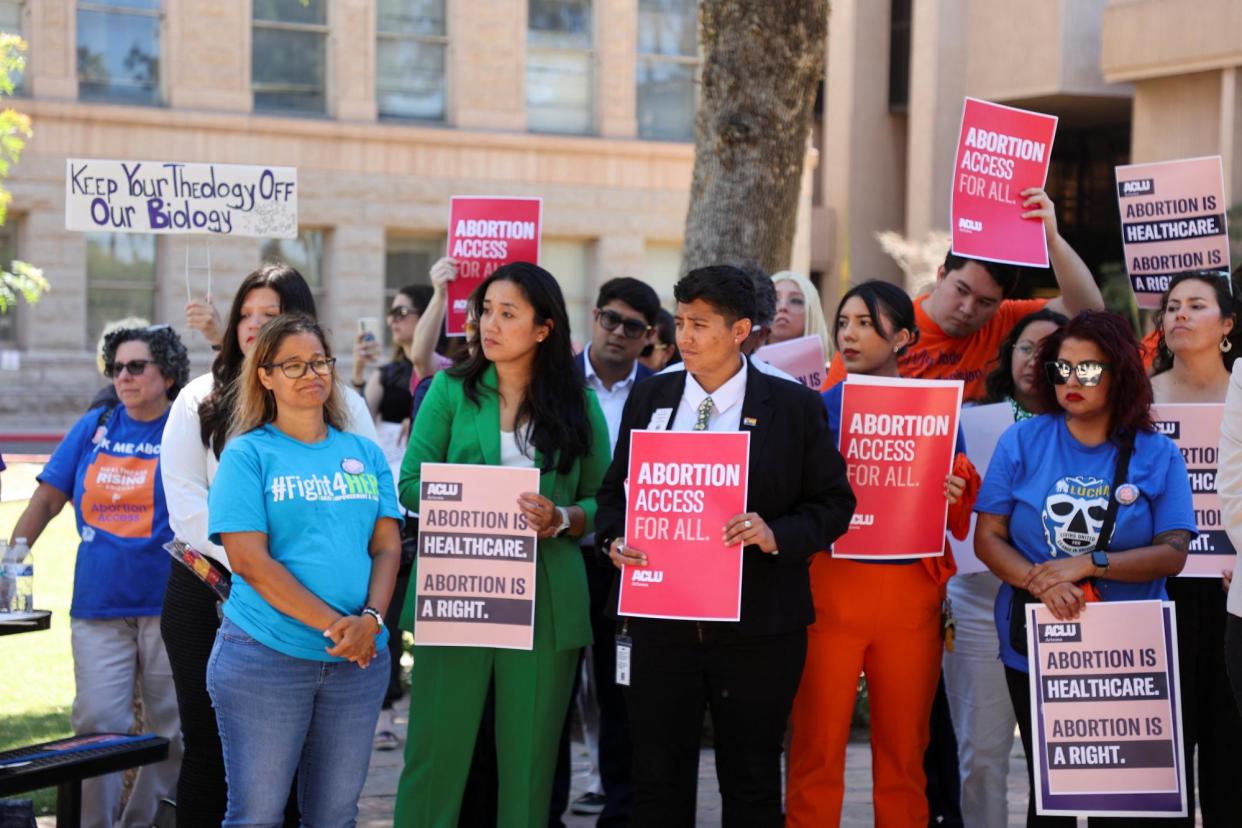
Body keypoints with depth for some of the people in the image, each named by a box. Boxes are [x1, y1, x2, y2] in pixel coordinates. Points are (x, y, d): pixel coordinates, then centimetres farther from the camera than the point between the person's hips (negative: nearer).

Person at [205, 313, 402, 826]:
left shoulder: (365, 454, 12)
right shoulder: (248, 453, -2)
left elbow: (387, 546, 6)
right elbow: (250, 560, -11)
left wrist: (370, 619, -14)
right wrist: (335, 625, -16)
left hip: (359, 660, 4)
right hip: (266, 658, -4)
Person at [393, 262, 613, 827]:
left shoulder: (579, 402, 6)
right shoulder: (451, 390, 5)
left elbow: (603, 502, 6)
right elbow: (412, 483, 1)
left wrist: (560, 520, -14)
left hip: (546, 602, 1)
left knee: (529, 759, 6)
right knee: (438, 748, 0)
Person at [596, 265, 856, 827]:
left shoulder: (795, 407, -2)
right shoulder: (648, 399, 8)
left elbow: (833, 503, 0)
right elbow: (615, 491, 14)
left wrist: (777, 536, -17)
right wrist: (614, 540, -6)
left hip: (757, 627, -2)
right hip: (661, 624, 2)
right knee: (657, 781, 6)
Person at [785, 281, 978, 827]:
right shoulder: (817, 408, 4)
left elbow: (960, 523, 8)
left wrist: (955, 496, -13)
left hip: (910, 591, 1)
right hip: (829, 583, -1)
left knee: (903, 748, 7)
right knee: (818, 745, -2)